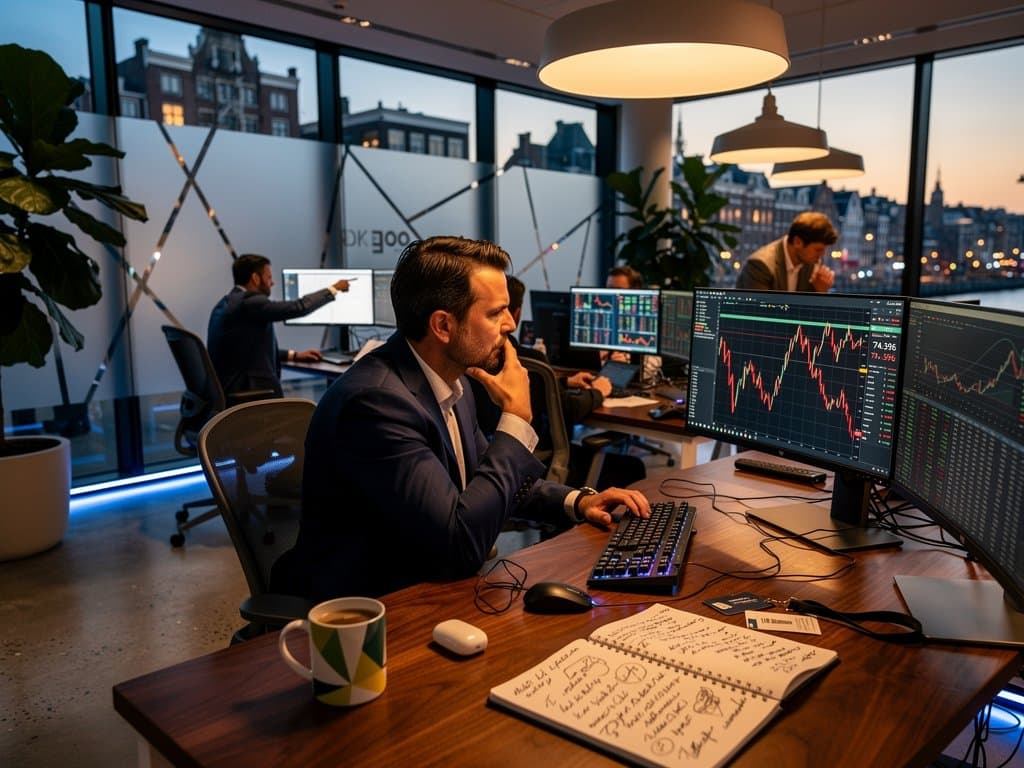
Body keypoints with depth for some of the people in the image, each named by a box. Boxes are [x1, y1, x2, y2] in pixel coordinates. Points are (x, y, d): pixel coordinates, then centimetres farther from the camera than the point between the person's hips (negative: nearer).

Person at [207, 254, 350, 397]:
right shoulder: (249, 302, -15)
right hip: (247, 390, -10)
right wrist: (334, 289, -2)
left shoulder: (227, 303, 14)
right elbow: (299, 308, -16)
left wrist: (294, 355, 17)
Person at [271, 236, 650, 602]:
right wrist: (517, 418, -20)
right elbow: (463, 545, -27)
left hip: (426, 590, 8)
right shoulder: (375, 401, -26)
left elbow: (496, 478, 16)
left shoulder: (453, 380, 1)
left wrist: (577, 500, 0)